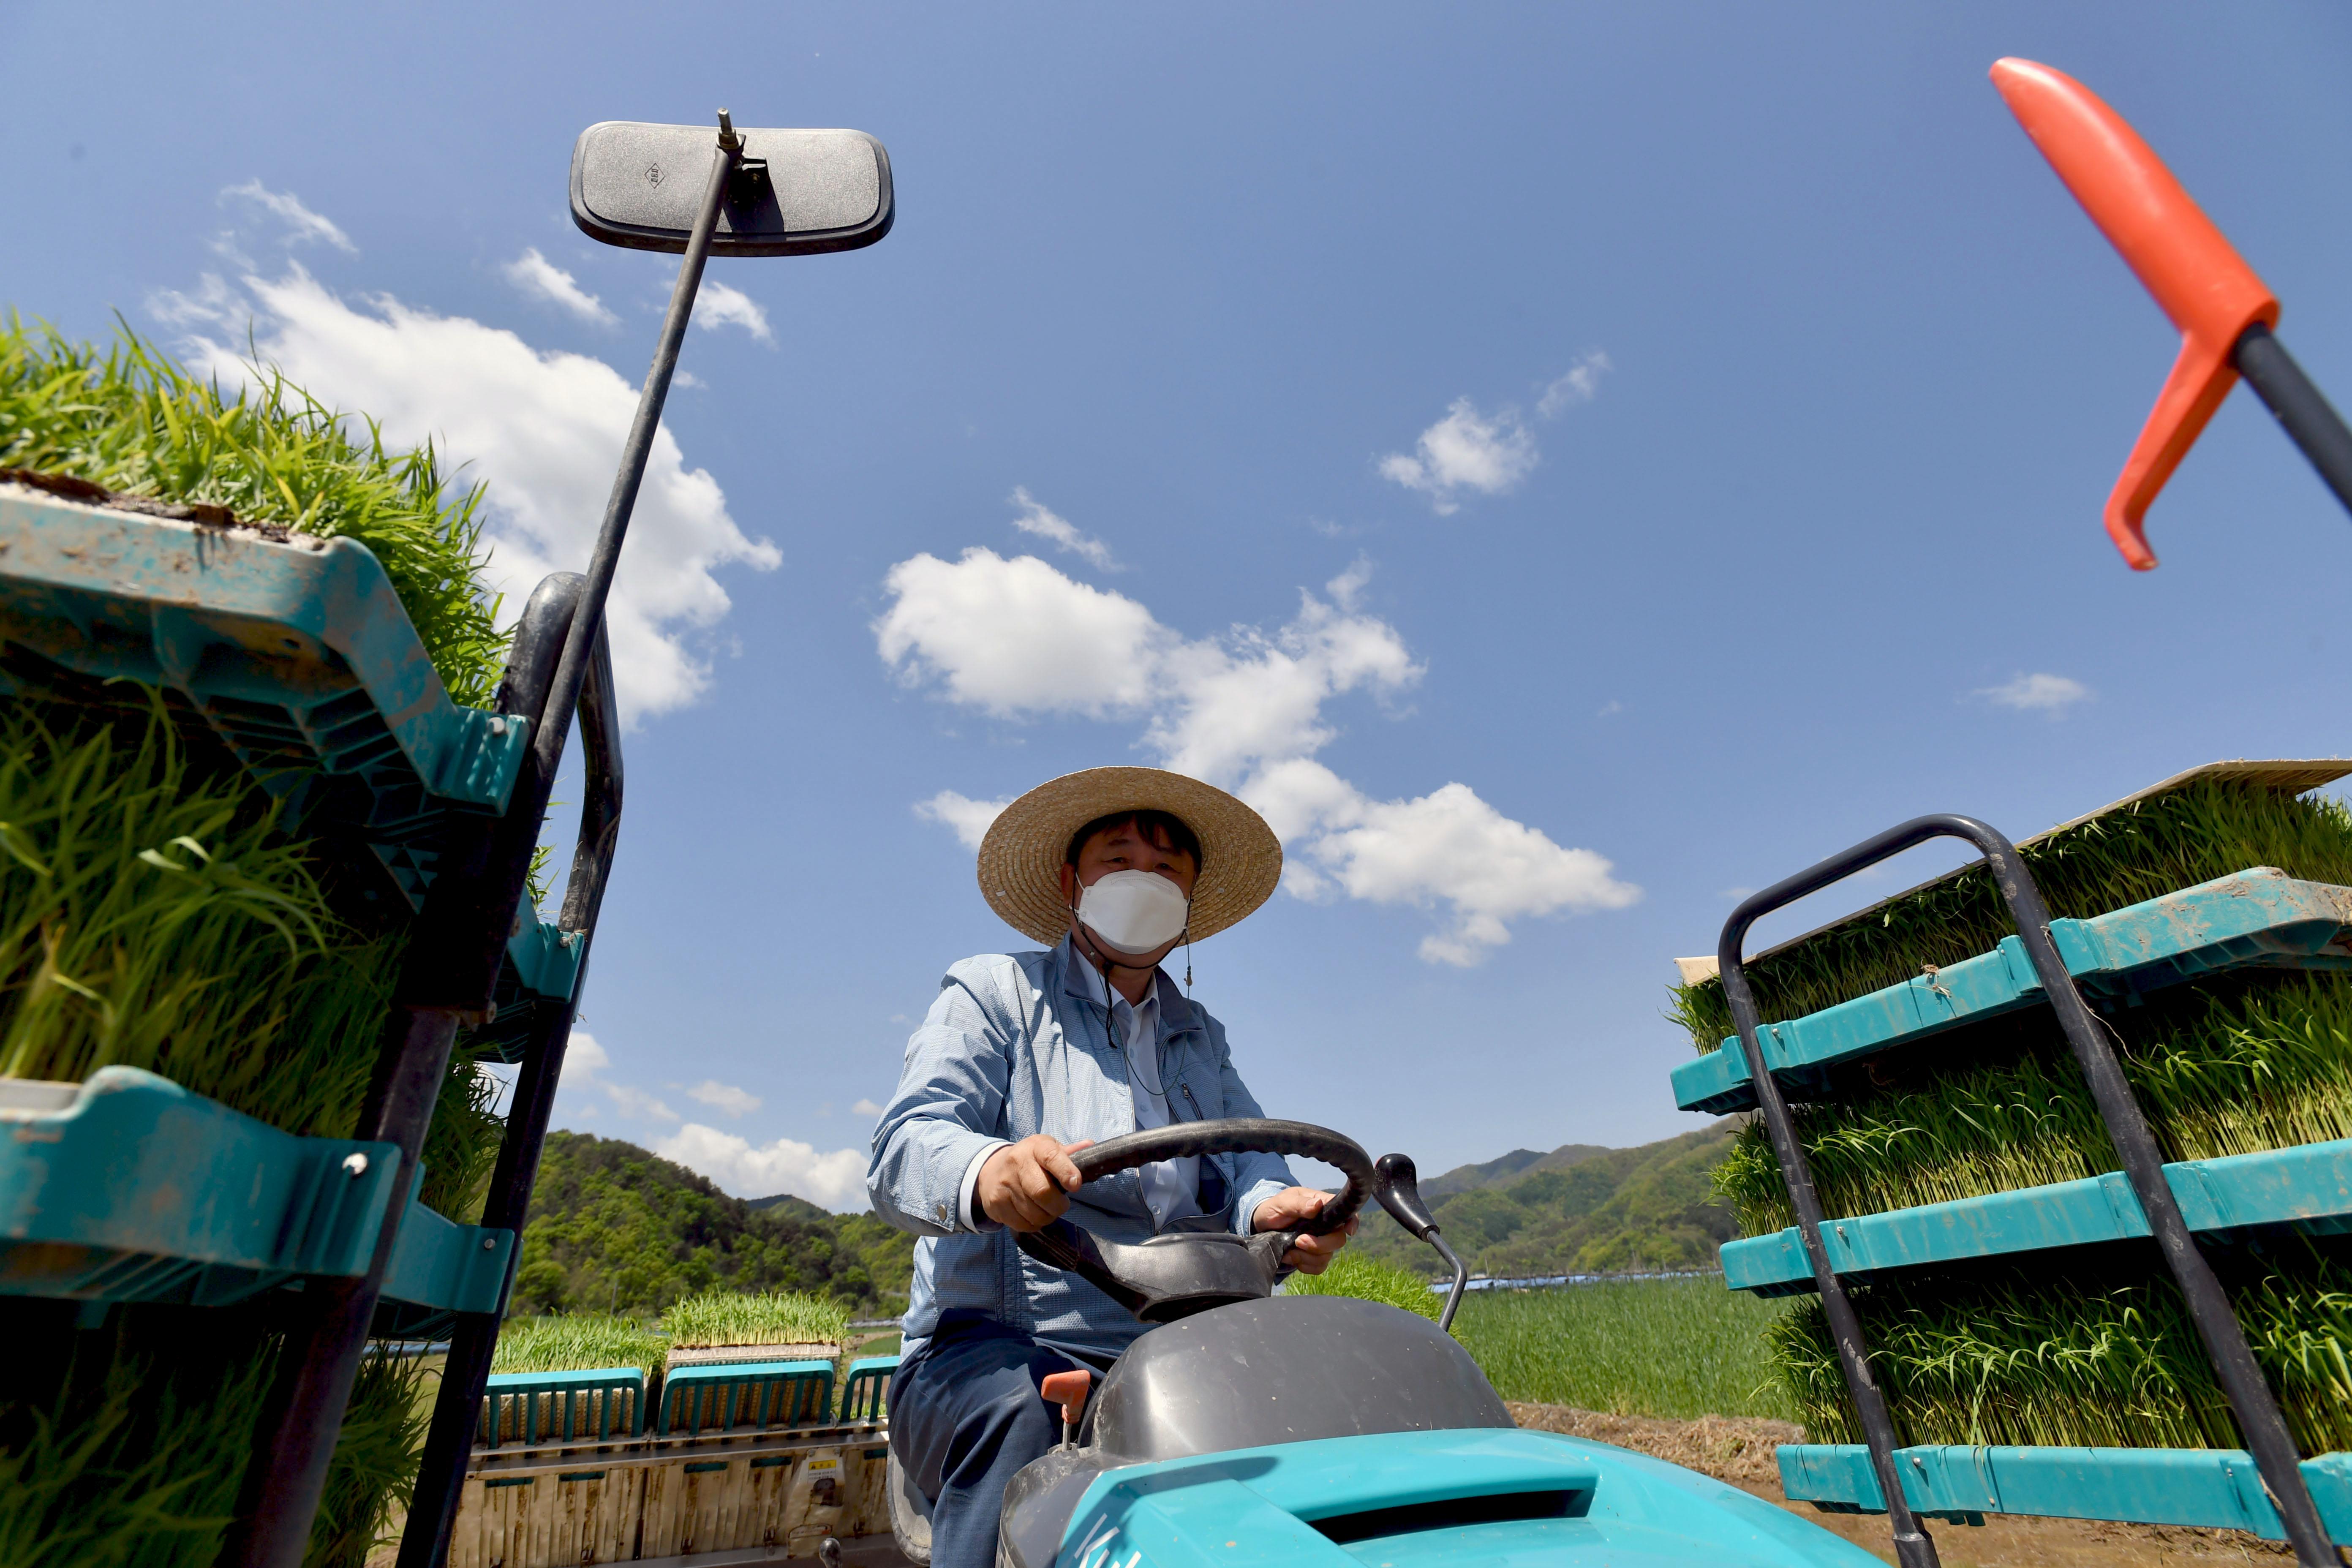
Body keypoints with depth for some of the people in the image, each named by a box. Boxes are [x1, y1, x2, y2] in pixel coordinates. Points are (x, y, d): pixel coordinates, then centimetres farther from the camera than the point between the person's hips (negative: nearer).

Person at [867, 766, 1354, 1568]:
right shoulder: (993, 992, 4)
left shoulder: (1199, 1037, 20)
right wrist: (987, 1170, -34)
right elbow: (903, 1147, -9)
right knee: (1024, 1420, -35)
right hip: (994, 1346, -3)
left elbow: (1244, 1156, 6)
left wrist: (1274, 1207, -20)